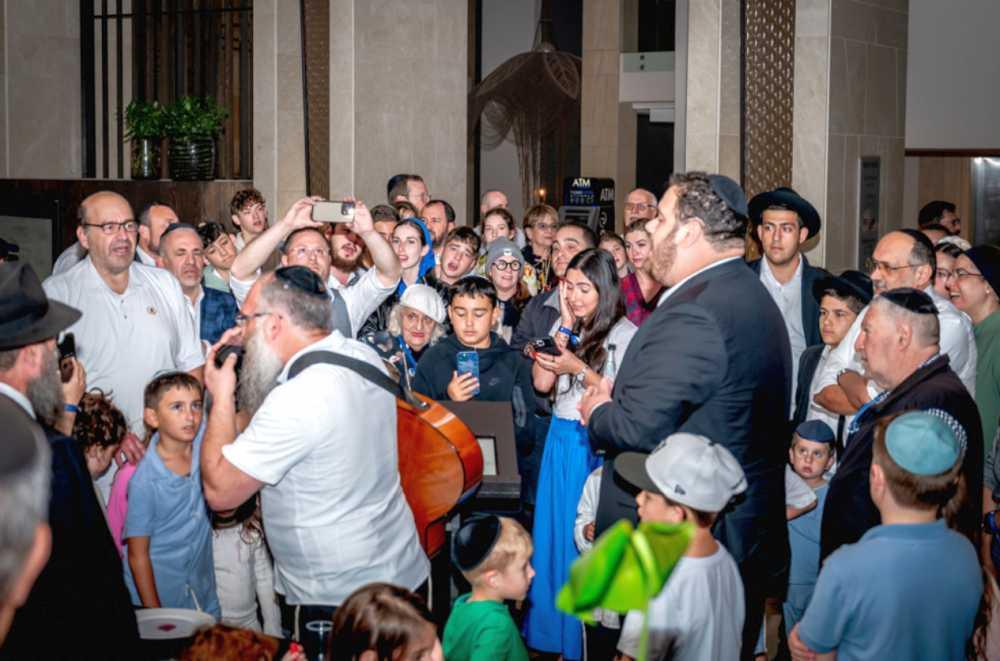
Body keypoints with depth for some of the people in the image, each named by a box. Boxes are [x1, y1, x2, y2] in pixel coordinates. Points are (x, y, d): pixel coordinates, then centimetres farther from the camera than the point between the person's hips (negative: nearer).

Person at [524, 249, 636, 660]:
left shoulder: (625, 334, -11)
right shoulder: (562, 328, 7)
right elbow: (542, 383, -1)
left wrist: (579, 369, -24)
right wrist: (565, 326, -4)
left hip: (598, 446, -6)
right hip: (561, 441, 6)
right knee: (555, 534, 12)